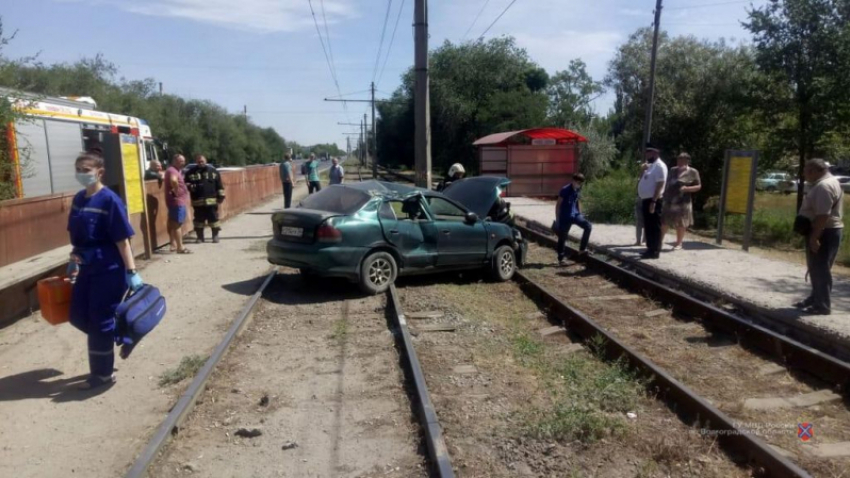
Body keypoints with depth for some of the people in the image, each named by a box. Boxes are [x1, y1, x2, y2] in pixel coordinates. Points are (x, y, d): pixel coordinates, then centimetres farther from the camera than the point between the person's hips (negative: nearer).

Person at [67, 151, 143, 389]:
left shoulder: (109, 200, -16)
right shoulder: (78, 199, 7)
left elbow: (122, 239, -18)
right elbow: (76, 236, 17)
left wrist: (131, 272, -19)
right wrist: (73, 262, 21)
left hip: (109, 270, -8)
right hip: (87, 268, 8)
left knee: (100, 320, 0)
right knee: (78, 316, 13)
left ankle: (103, 374, 16)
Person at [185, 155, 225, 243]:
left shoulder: (213, 171, 6)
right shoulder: (190, 173, 6)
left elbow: (219, 185, 7)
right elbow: (185, 184, 9)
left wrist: (221, 195, 2)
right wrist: (189, 186, -13)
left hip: (212, 200, -1)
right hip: (197, 201, 1)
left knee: (214, 219, 3)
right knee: (199, 220, 7)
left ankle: (215, 236, 13)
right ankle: (200, 237, 16)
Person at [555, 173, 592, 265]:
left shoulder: (578, 190, 2)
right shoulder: (565, 190, -17)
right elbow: (558, 205, -13)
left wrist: (580, 214, 14)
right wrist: (557, 220, -13)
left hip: (575, 215, 6)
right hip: (565, 217, -6)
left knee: (588, 226, -11)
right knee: (562, 237, 2)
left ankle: (582, 249, 1)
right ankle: (561, 258, 16)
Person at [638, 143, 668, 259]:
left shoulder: (659, 166, -13)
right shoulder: (651, 166, 17)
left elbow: (660, 185, -20)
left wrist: (653, 201, -25)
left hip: (653, 201, -10)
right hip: (646, 200, 10)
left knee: (654, 227, -4)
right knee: (648, 227, 13)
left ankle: (654, 251, 0)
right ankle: (650, 249, 20)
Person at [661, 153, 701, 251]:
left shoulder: (693, 172, -2)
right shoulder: (672, 170, 12)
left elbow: (698, 186, -2)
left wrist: (687, 188, -18)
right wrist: (664, 195, 10)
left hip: (682, 202, -4)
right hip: (668, 200, 4)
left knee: (680, 223, 4)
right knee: (664, 222, 5)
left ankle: (678, 243, 15)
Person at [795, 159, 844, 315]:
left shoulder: (823, 186, -21)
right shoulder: (827, 182, 14)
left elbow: (823, 216, -27)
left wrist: (814, 237, -27)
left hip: (823, 233, -11)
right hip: (825, 231, 11)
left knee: (820, 269, -5)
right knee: (817, 268, 18)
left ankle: (822, 305, 0)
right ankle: (816, 299, 28)